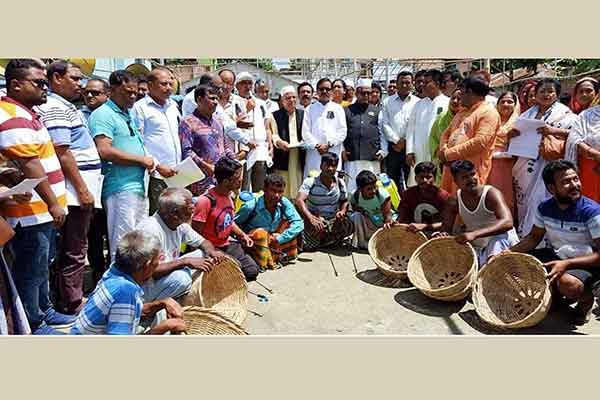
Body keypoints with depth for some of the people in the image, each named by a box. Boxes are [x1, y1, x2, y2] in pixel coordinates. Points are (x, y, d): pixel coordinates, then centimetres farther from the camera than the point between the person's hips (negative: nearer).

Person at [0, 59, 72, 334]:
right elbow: (29, 166, -24)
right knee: (31, 271, 2)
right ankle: (33, 326, 14)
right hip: (30, 212, -10)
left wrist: (52, 203, 23)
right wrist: (53, 203, -20)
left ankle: (44, 310, 36)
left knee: (41, 266, 21)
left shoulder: (24, 113, 16)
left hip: (42, 210, 10)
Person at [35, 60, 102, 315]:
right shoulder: (55, 108, -11)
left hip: (82, 187, 10)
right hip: (76, 189, -10)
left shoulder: (66, 107, 19)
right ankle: (72, 308, 8)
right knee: (74, 251, -2)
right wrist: (82, 190, -18)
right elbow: (62, 153, -18)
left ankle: (70, 300, 29)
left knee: (74, 248, 17)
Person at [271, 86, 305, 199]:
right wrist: (279, 142, -23)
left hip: (299, 156, 3)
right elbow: (273, 134, -3)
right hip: (283, 157, -3)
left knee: (298, 185, 5)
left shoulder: (302, 113, 15)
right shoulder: (275, 115, 5)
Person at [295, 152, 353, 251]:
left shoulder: (340, 183, 0)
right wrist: (311, 217, -44)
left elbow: (344, 201, 15)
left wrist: (342, 211, -11)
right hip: (314, 220, -4)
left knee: (349, 226, -23)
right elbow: (299, 201, -27)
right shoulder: (310, 182, -13)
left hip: (333, 221, 4)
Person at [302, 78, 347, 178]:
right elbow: (305, 132, 4)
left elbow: (342, 132, 5)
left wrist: (328, 145, -7)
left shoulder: (338, 108, 13)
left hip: (333, 154, 0)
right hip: (314, 154, 0)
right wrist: (316, 146, -9)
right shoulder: (310, 109, 13)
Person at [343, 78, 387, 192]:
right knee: (352, 187, -1)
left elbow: (382, 132, 12)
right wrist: (342, 149, 1)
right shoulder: (347, 110, 12)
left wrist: (383, 151, 4)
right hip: (352, 158, -1)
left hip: (372, 158, 1)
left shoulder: (376, 111, 15)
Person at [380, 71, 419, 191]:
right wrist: (397, 140, -6)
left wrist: (406, 141, -8)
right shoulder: (388, 101, 11)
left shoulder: (417, 102, 7)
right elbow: (384, 124, 3)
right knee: (392, 180, 5)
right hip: (393, 147, 1)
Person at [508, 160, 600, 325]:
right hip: (556, 256, 6)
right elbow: (534, 237, 7)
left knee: (568, 284, -37)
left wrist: (566, 264, -33)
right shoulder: (544, 207, -5)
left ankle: (586, 299, 3)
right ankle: (555, 292, 10)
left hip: (585, 264, -6)